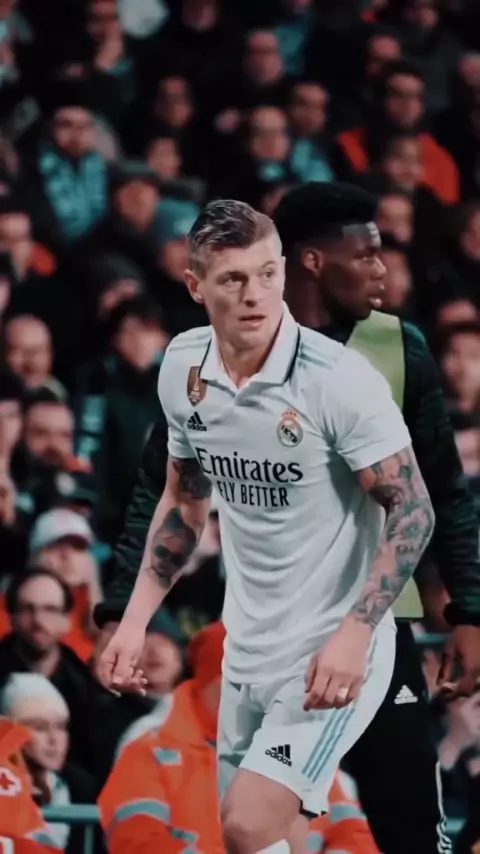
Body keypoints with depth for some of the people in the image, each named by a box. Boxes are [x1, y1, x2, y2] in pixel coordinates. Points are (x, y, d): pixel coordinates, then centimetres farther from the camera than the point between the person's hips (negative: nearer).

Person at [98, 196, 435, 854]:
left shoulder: (340, 379, -20)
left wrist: (354, 633, -25)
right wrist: (137, 619, 10)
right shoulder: (183, 368, 0)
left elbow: (411, 510, -16)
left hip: (334, 656, -7)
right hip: (247, 650, 7)